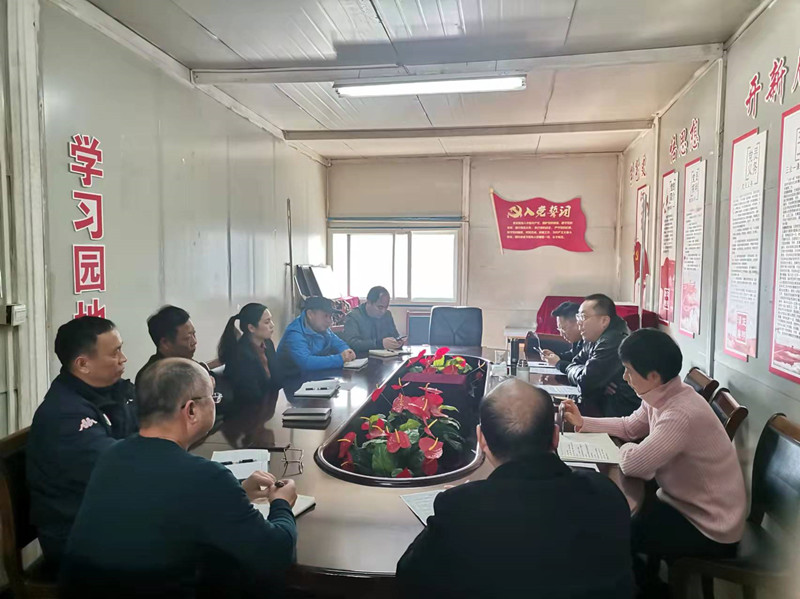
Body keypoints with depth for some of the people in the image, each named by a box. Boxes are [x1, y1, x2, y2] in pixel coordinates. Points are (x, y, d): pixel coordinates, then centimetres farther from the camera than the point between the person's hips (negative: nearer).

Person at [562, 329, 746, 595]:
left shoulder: (681, 414, -35)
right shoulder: (662, 396, -4)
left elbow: (631, 464, -34)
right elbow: (628, 427, 13)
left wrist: (627, 448, -11)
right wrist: (582, 422, 6)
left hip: (709, 528, -8)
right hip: (685, 503, 8)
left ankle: (640, 585, 24)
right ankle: (639, 577, 32)